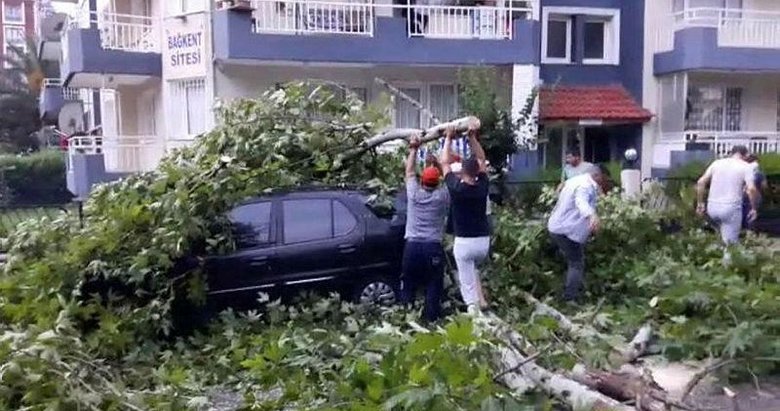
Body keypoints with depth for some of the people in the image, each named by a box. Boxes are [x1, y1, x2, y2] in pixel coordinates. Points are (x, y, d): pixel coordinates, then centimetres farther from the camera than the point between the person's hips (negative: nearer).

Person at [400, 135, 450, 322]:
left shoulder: (414, 194, 1)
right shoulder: (442, 196, -2)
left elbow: (409, 172, 15)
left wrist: (414, 149, 23)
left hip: (412, 246, 2)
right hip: (433, 247, -1)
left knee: (408, 287, 9)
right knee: (433, 288, 2)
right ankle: (431, 319, 4)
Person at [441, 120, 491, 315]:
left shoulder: (456, 188, -13)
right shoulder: (482, 186, -5)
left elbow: (445, 163, 1)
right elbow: (481, 160, 8)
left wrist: (448, 139, 10)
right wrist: (473, 137, 5)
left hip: (464, 242, -4)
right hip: (483, 240, 4)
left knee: (467, 282, 3)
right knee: (472, 268, 31)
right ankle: (481, 300, 21)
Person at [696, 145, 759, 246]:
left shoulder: (717, 163, 11)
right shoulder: (746, 167, 0)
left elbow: (701, 182, 4)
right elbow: (751, 189, -13)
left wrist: (700, 203, 10)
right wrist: (754, 209, -1)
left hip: (712, 207, 4)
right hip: (731, 208, -4)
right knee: (731, 243, 3)